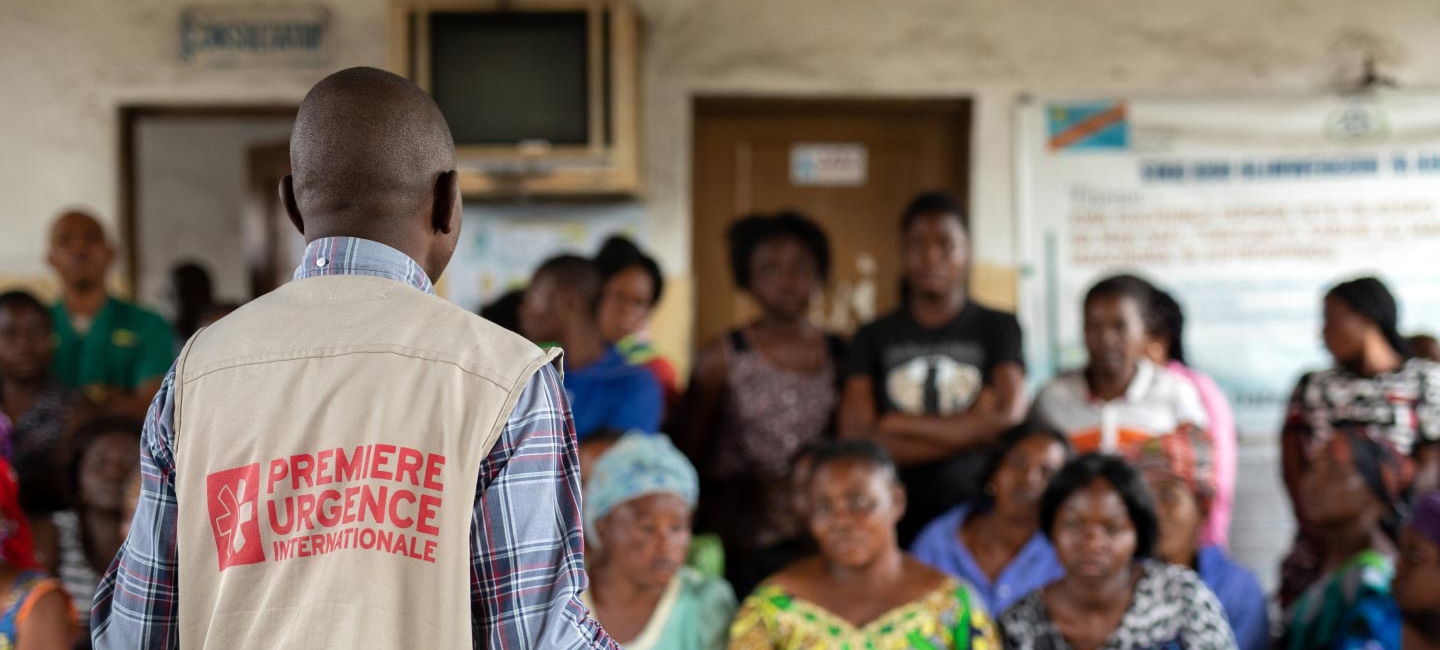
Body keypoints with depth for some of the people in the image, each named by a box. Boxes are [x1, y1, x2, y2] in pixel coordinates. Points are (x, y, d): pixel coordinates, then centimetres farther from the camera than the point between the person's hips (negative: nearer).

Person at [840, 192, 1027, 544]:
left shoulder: (998, 328, 8)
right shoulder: (874, 337, 10)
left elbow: (1007, 421, -6)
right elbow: (856, 441, -2)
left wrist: (899, 424, -1)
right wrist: (973, 429, -5)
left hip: (974, 515, -1)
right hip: (892, 523, 1)